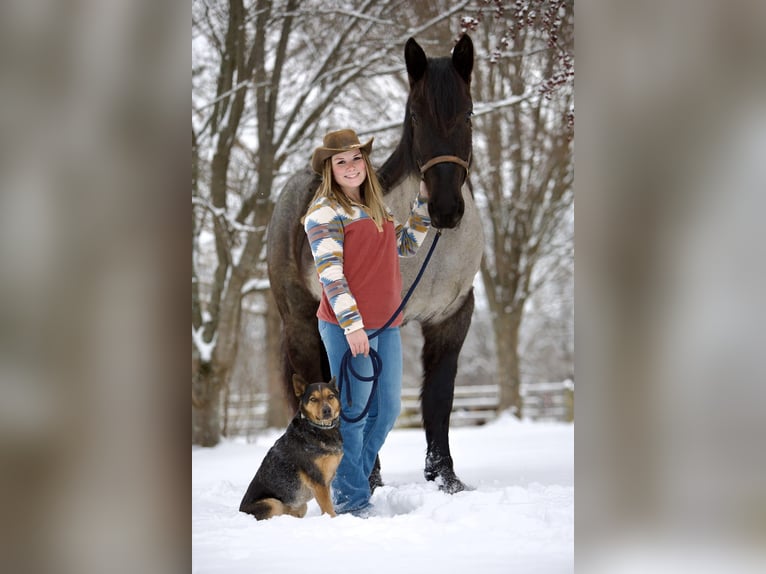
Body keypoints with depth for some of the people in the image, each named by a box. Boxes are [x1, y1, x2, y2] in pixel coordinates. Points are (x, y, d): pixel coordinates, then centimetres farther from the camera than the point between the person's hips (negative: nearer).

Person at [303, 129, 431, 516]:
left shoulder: (374, 209, 18)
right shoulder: (325, 212, -7)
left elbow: (407, 246, 25)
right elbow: (329, 273, -15)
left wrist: (424, 203, 18)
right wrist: (352, 324, -22)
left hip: (386, 325, 8)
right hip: (347, 327, -8)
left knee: (387, 409, 12)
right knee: (353, 413, -3)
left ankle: (349, 481, 25)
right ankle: (352, 499, 5)